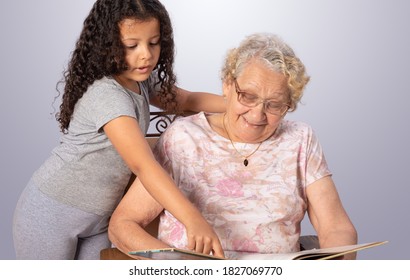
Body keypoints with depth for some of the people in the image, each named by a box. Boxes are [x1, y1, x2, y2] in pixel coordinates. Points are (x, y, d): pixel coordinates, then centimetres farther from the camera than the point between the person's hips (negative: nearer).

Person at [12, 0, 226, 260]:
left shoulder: (142, 80, -1)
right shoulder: (106, 94, -29)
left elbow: (185, 100, 11)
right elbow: (143, 164, -39)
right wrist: (192, 219, -49)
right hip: (53, 212, -7)